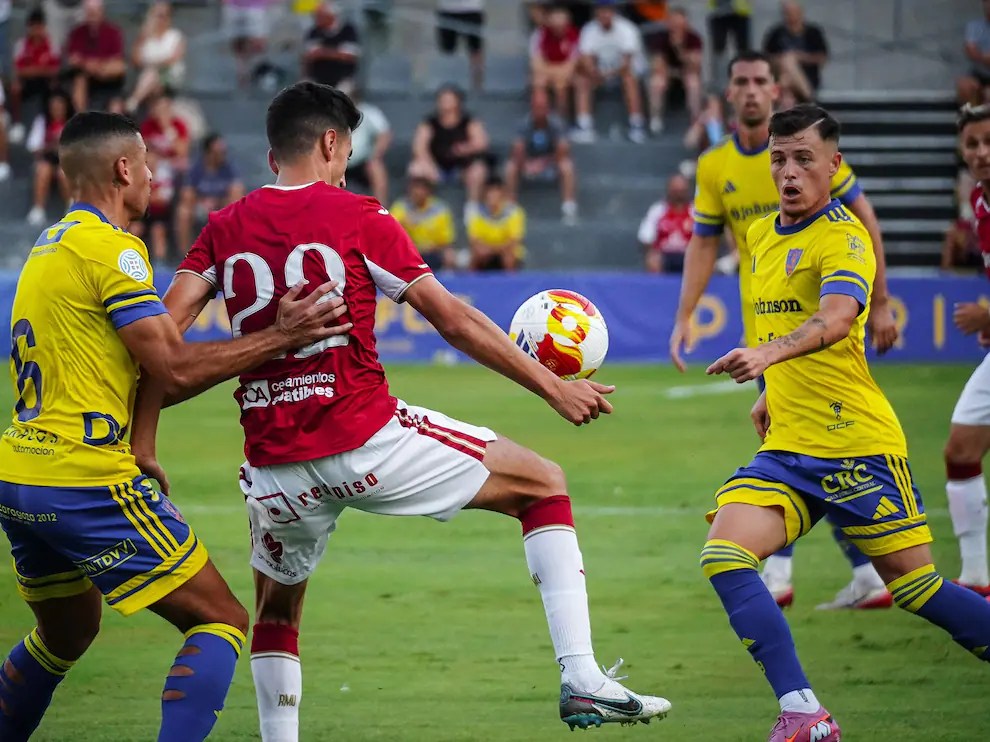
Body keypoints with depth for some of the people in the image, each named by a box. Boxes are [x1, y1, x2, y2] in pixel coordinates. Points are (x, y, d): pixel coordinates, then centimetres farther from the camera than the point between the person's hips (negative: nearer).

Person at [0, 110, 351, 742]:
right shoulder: (111, 247, -11)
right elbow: (176, 368, -16)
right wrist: (280, 338, -11)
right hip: (85, 484, -9)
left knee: (67, 632, 29)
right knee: (221, 622, -4)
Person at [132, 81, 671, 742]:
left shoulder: (224, 229, 9)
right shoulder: (359, 218, -1)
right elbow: (453, 319, -3)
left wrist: (142, 446, 0)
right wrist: (554, 389, 2)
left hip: (276, 466, 4)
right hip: (368, 440, -4)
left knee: (277, 607, 29)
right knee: (544, 484, 10)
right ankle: (582, 682, 1)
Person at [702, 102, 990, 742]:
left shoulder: (843, 238, -12)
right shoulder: (763, 236, 12)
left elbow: (834, 318, -33)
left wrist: (770, 353, -49)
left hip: (857, 445, -7)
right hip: (786, 449, 7)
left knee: (915, 586, -1)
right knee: (724, 555, -15)